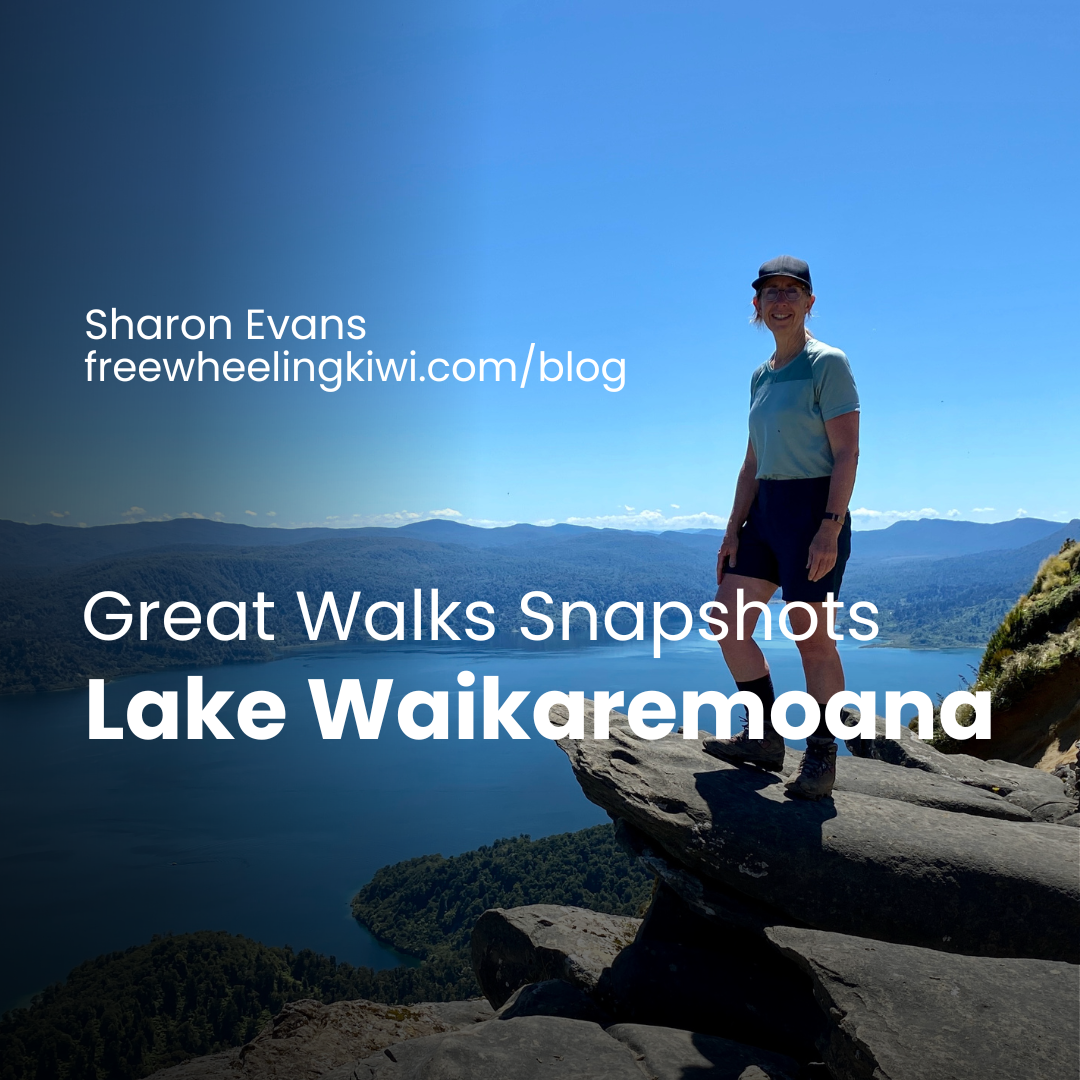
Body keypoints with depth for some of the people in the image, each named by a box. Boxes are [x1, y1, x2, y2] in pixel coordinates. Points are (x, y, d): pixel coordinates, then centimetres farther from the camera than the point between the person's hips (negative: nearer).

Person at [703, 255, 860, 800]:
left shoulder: (828, 364, -7)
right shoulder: (762, 375, 15)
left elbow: (847, 455, -14)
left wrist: (829, 530, -22)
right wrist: (733, 529, 8)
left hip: (814, 509, -8)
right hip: (765, 510, 8)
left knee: (812, 637, -3)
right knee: (728, 622, 6)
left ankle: (821, 757, 11)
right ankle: (765, 736, 19)